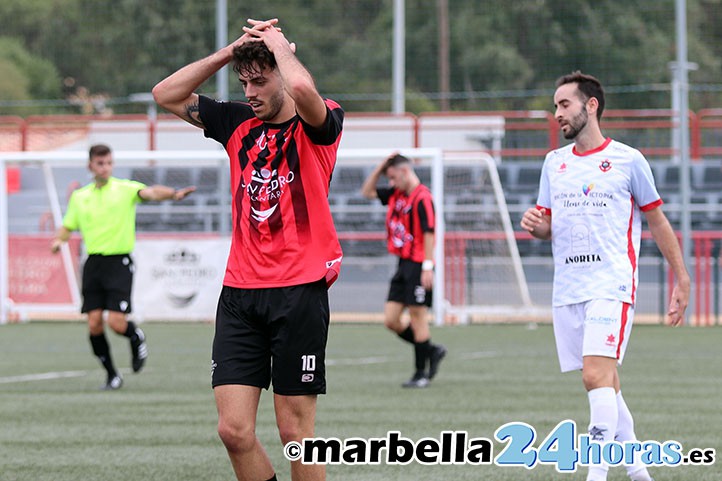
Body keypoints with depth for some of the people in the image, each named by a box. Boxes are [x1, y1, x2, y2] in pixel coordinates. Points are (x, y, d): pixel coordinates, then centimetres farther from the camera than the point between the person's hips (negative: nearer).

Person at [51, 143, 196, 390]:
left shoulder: (125, 189, 0)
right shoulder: (79, 196, 12)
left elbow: (150, 192, -18)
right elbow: (67, 226, 21)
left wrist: (174, 193, -38)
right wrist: (58, 240, -2)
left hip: (119, 261, -4)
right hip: (93, 263, 4)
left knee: (116, 322, -14)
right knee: (94, 323, -3)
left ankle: (136, 337, 22)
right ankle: (112, 375, 12)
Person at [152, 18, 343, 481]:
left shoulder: (319, 124, -3)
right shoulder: (238, 123, 14)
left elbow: (302, 88, -26)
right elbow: (166, 94, 15)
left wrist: (279, 44, -6)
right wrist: (231, 51, 7)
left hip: (299, 291, -5)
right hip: (240, 292, 5)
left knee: (295, 431, -2)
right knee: (234, 429, -3)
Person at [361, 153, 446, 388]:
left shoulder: (422, 197, -13)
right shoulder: (396, 194, 13)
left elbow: (429, 233, -17)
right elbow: (367, 191, 24)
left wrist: (428, 266, -21)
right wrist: (381, 167, 11)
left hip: (417, 265, -9)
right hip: (403, 264, 9)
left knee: (417, 316, -5)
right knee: (391, 320, 5)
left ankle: (421, 373, 2)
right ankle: (432, 351, 19)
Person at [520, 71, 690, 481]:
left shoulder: (628, 160, 0)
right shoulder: (554, 163, 14)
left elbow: (658, 221, 6)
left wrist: (681, 281, 5)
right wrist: (536, 226, -5)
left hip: (612, 285, -6)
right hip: (567, 289, 6)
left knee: (597, 375, -20)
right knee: (603, 382, 9)